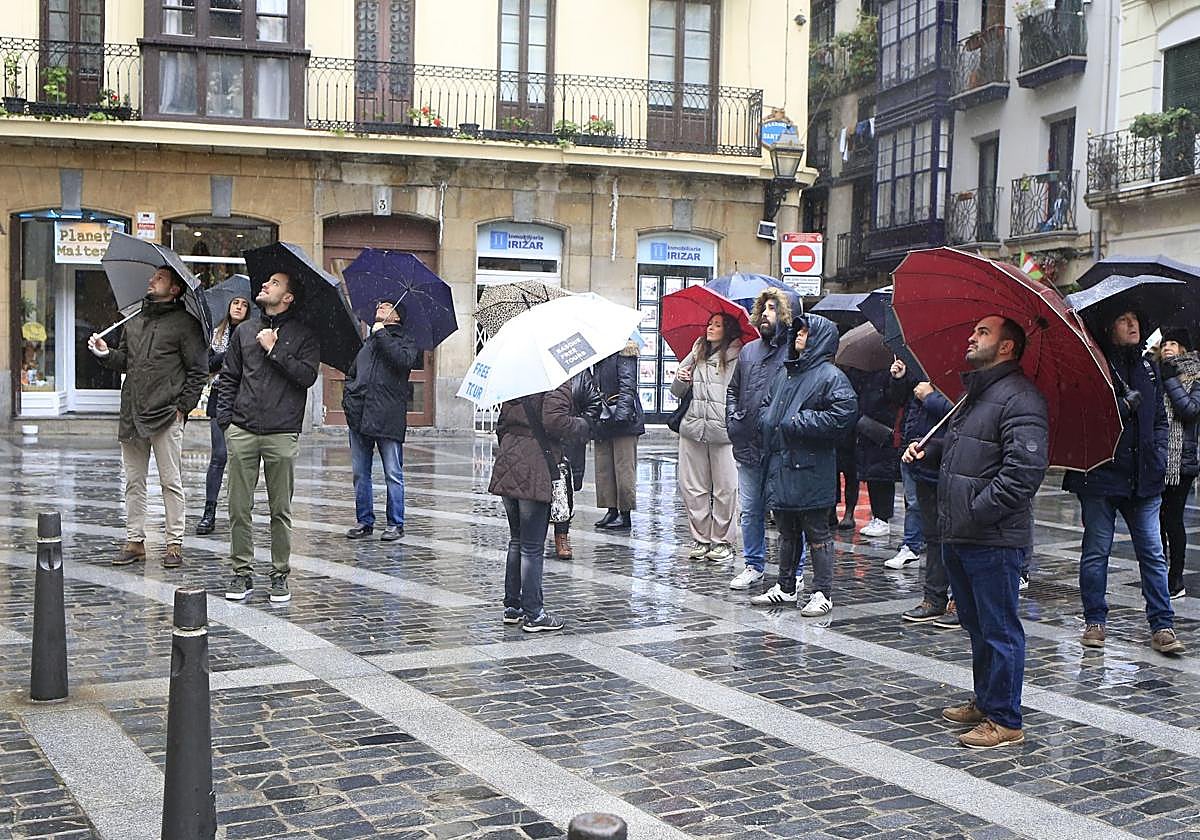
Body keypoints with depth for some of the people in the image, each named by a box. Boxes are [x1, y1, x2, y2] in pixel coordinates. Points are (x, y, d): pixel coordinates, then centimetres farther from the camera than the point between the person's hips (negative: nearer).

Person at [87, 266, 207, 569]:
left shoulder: (185, 324, -3)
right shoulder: (134, 322, 17)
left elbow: (198, 371, -5)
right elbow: (123, 362, 21)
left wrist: (183, 407, -10)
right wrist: (106, 354, 1)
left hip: (166, 416, -6)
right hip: (132, 416, 6)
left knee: (171, 482, -2)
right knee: (134, 481, 10)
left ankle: (175, 544, 5)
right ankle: (134, 541, 17)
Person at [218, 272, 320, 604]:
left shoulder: (304, 334, 5)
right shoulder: (244, 331, 16)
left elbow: (307, 375, -9)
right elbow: (228, 376, 16)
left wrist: (274, 350, -9)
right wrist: (225, 418, 5)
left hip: (282, 434, -3)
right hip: (242, 430, 3)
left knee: (281, 510, 2)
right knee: (239, 508, 2)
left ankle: (280, 575, 12)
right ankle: (242, 573, 11)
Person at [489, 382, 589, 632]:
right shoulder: (558, 383, -11)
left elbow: (502, 423, 15)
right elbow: (554, 421, -23)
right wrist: (581, 425, -5)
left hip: (507, 467, 7)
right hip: (536, 473, -7)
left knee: (516, 540, 18)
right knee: (532, 546, -1)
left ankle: (512, 606, 24)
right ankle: (533, 614, 5)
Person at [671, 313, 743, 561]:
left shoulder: (738, 359, -2)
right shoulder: (696, 355, 14)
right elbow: (677, 392, 17)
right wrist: (680, 380, -3)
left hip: (724, 430, -5)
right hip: (692, 428, 5)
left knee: (725, 489, -1)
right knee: (692, 487, 7)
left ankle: (723, 541, 11)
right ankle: (700, 539, 18)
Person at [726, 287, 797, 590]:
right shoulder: (748, 351, 13)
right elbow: (732, 389, 23)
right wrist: (733, 416, 7)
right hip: (749, 446, 6)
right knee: (750, 509, 13)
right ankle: (754, 565, 25)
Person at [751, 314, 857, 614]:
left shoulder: (830, 376, -9)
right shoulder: (785, 372, 15)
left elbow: (843, 414, -20)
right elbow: (766, 406, 26)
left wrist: (797, 423, -17)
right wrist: (768, 423, 3)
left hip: (811, 468, -8)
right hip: (780, 465, 8)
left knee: (817, 532, 1)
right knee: (787, 531, 17)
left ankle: (823, 593, 8)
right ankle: (786, 588, 28)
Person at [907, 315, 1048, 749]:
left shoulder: (1019, 399, -14)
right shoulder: (976, 393, 18)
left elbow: (1024, 470, -23)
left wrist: (977, 512, -21)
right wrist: (929, 447, 16)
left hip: (993, 540, -10)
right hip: (959, 535, 10)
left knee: (999, 630, -1)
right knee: (976, 626, 20)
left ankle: (1005, 721, 7)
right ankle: (984, 703, 33)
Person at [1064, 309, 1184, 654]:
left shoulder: (1147, 368, 13)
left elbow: (1160, 418, 21)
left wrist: (1158, 456, 8)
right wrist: (1125, 405, -19)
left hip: (1143, 479, 5)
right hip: (1101, 475, -4)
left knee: (1153, 554, 3)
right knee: (1096, 552, 5)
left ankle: (1162, 626, 8)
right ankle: (1095, 622, 15)